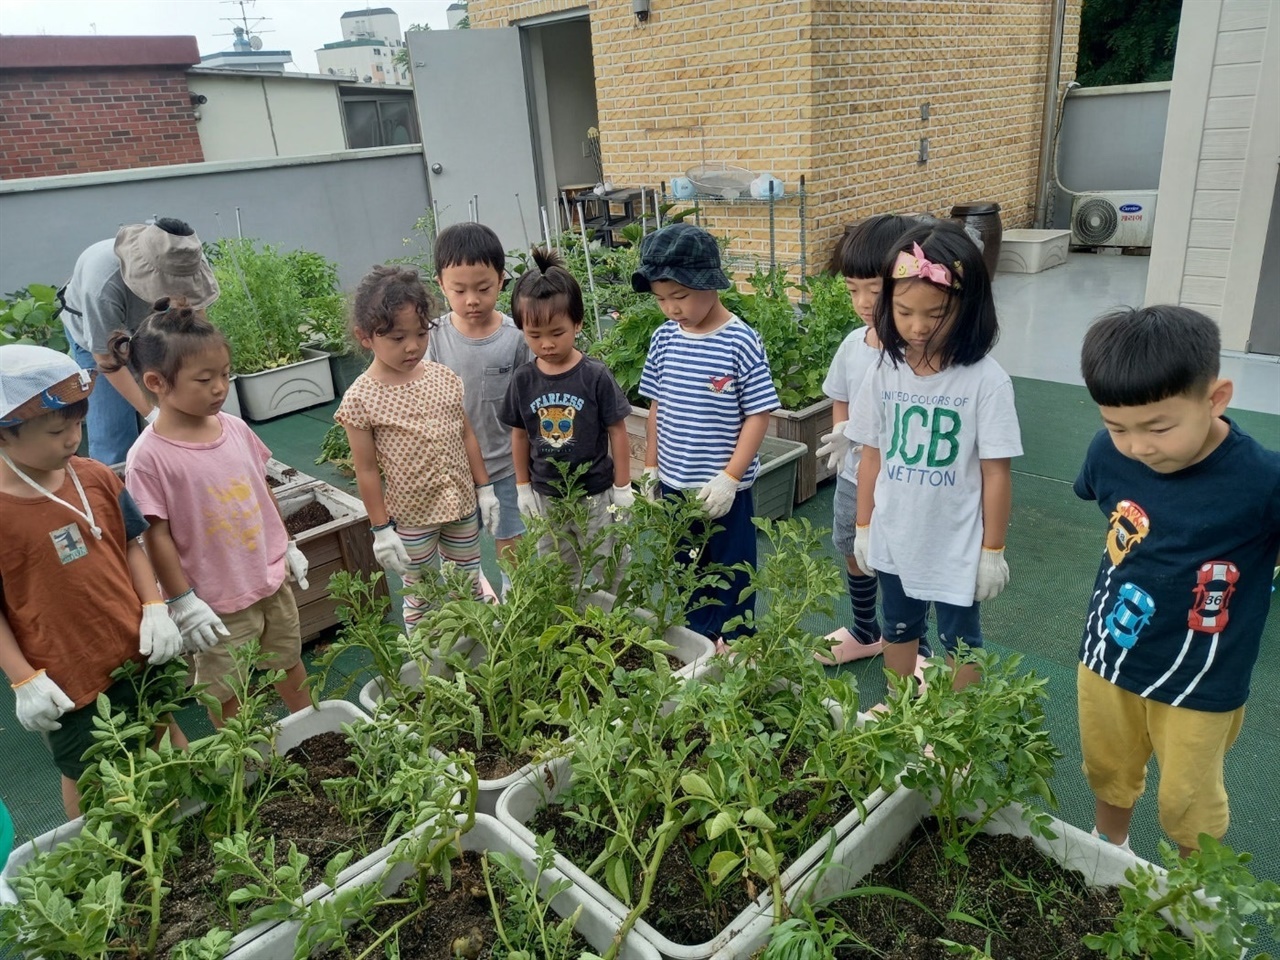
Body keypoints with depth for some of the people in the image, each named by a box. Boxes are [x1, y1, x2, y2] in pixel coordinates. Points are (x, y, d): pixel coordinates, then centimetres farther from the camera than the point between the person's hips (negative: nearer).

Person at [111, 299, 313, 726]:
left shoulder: (235, 428, -2)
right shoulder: (150, 457, -19)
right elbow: (157, 535, -16)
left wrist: (288, 546, 15)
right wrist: (182, 603, -13)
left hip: (273, 580, 6)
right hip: (219, 603, -5)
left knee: (289, 662, 25)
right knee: (227, 695, 14)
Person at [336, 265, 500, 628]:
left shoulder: (444, 378, -3)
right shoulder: (360, 400, -15)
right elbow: (367, 470, -10)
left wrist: (484, 489, 8)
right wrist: (381, 530, -8)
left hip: (462, 505, 4)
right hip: (411, 517, -4)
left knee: (470, 585, 20)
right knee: (420, 594, 13)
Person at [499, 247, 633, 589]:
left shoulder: (595, 375, -15)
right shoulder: (523, 380, -5)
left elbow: (617, 432, -8)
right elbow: (519, 435, 6)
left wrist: (622, 488, -5)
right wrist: (523, 488, 8)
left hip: (596, 495, -3)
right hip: (546, 496, 3)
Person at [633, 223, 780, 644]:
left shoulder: (741, 342, -16)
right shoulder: (664, 338, -1)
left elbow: (758, 415, -14)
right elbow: (657, 407, 8)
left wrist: (730, 478, -17)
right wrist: (650, 469, 9)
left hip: (724, 489, -5)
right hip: (673, 484, 5)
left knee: (730, 573, 13)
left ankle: (731, 645, 32)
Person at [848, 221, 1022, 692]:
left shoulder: (986, 380, -19)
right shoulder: (885, 372, -7)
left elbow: (996, 472, -13)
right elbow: (872, 457, 1)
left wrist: (992, 550, -8)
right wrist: (864, 528, 6)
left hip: (957, 546, -4)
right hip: (894, 541, 4)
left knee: (958, 642, 17)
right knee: (898, 630, 24)